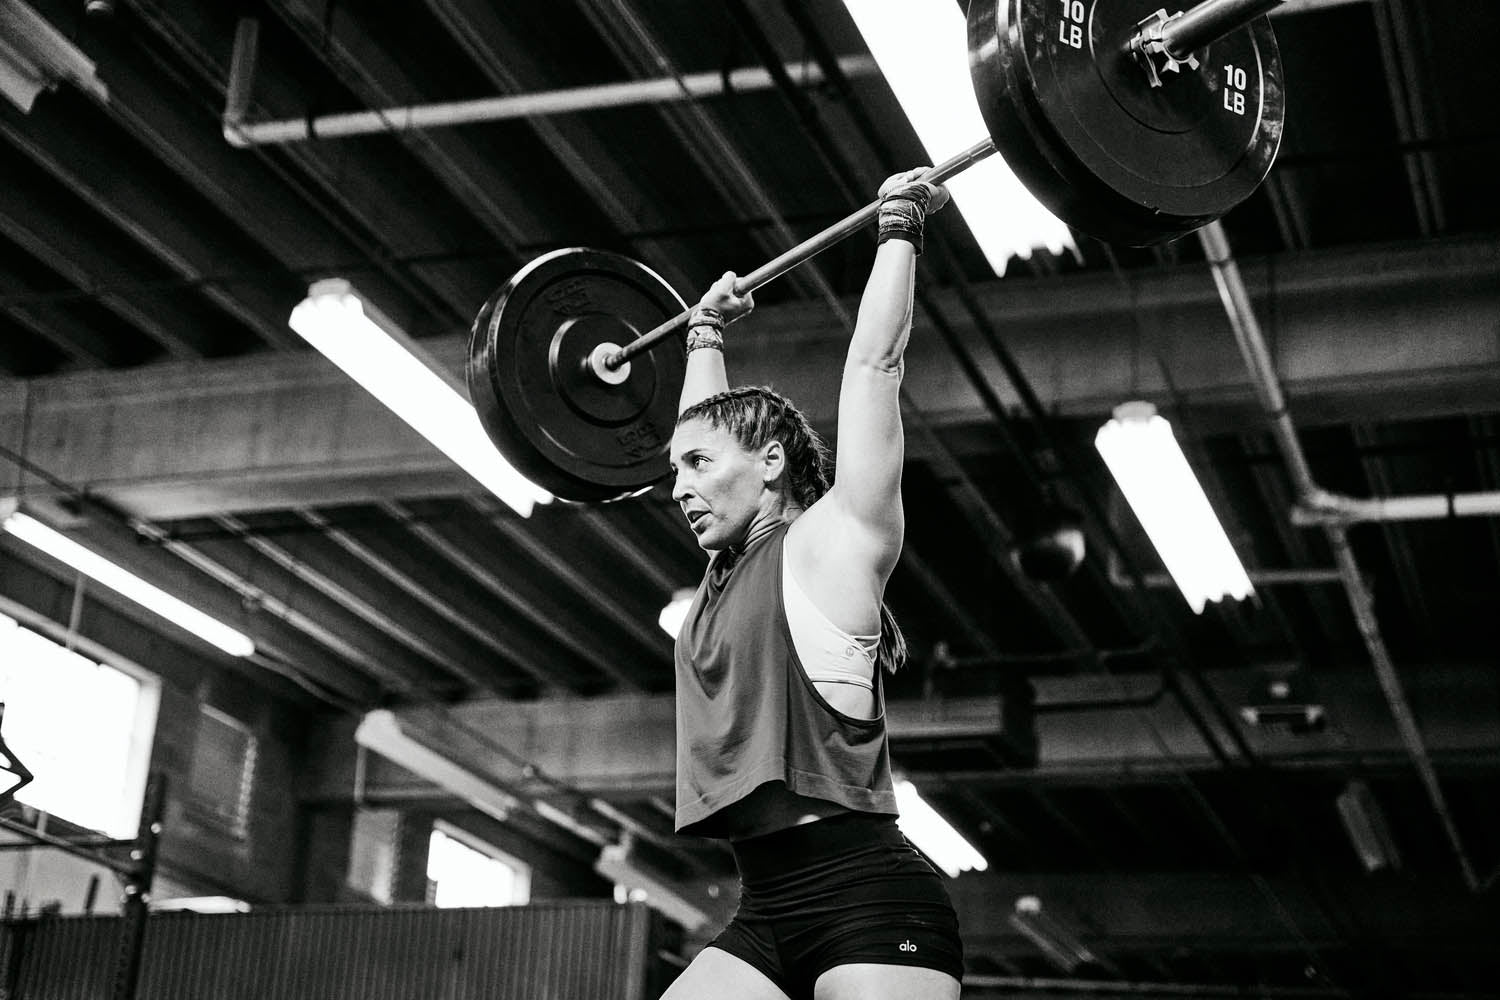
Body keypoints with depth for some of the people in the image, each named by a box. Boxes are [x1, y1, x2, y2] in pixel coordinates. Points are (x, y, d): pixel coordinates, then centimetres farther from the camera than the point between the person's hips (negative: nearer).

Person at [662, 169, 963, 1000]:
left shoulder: (834, 542, -1)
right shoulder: (728, 570, 18)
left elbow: (872, 365, -1)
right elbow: (708, 428, 33)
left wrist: (900, 232, 8)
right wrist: (705, 336, 45)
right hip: (766, 915, 8)